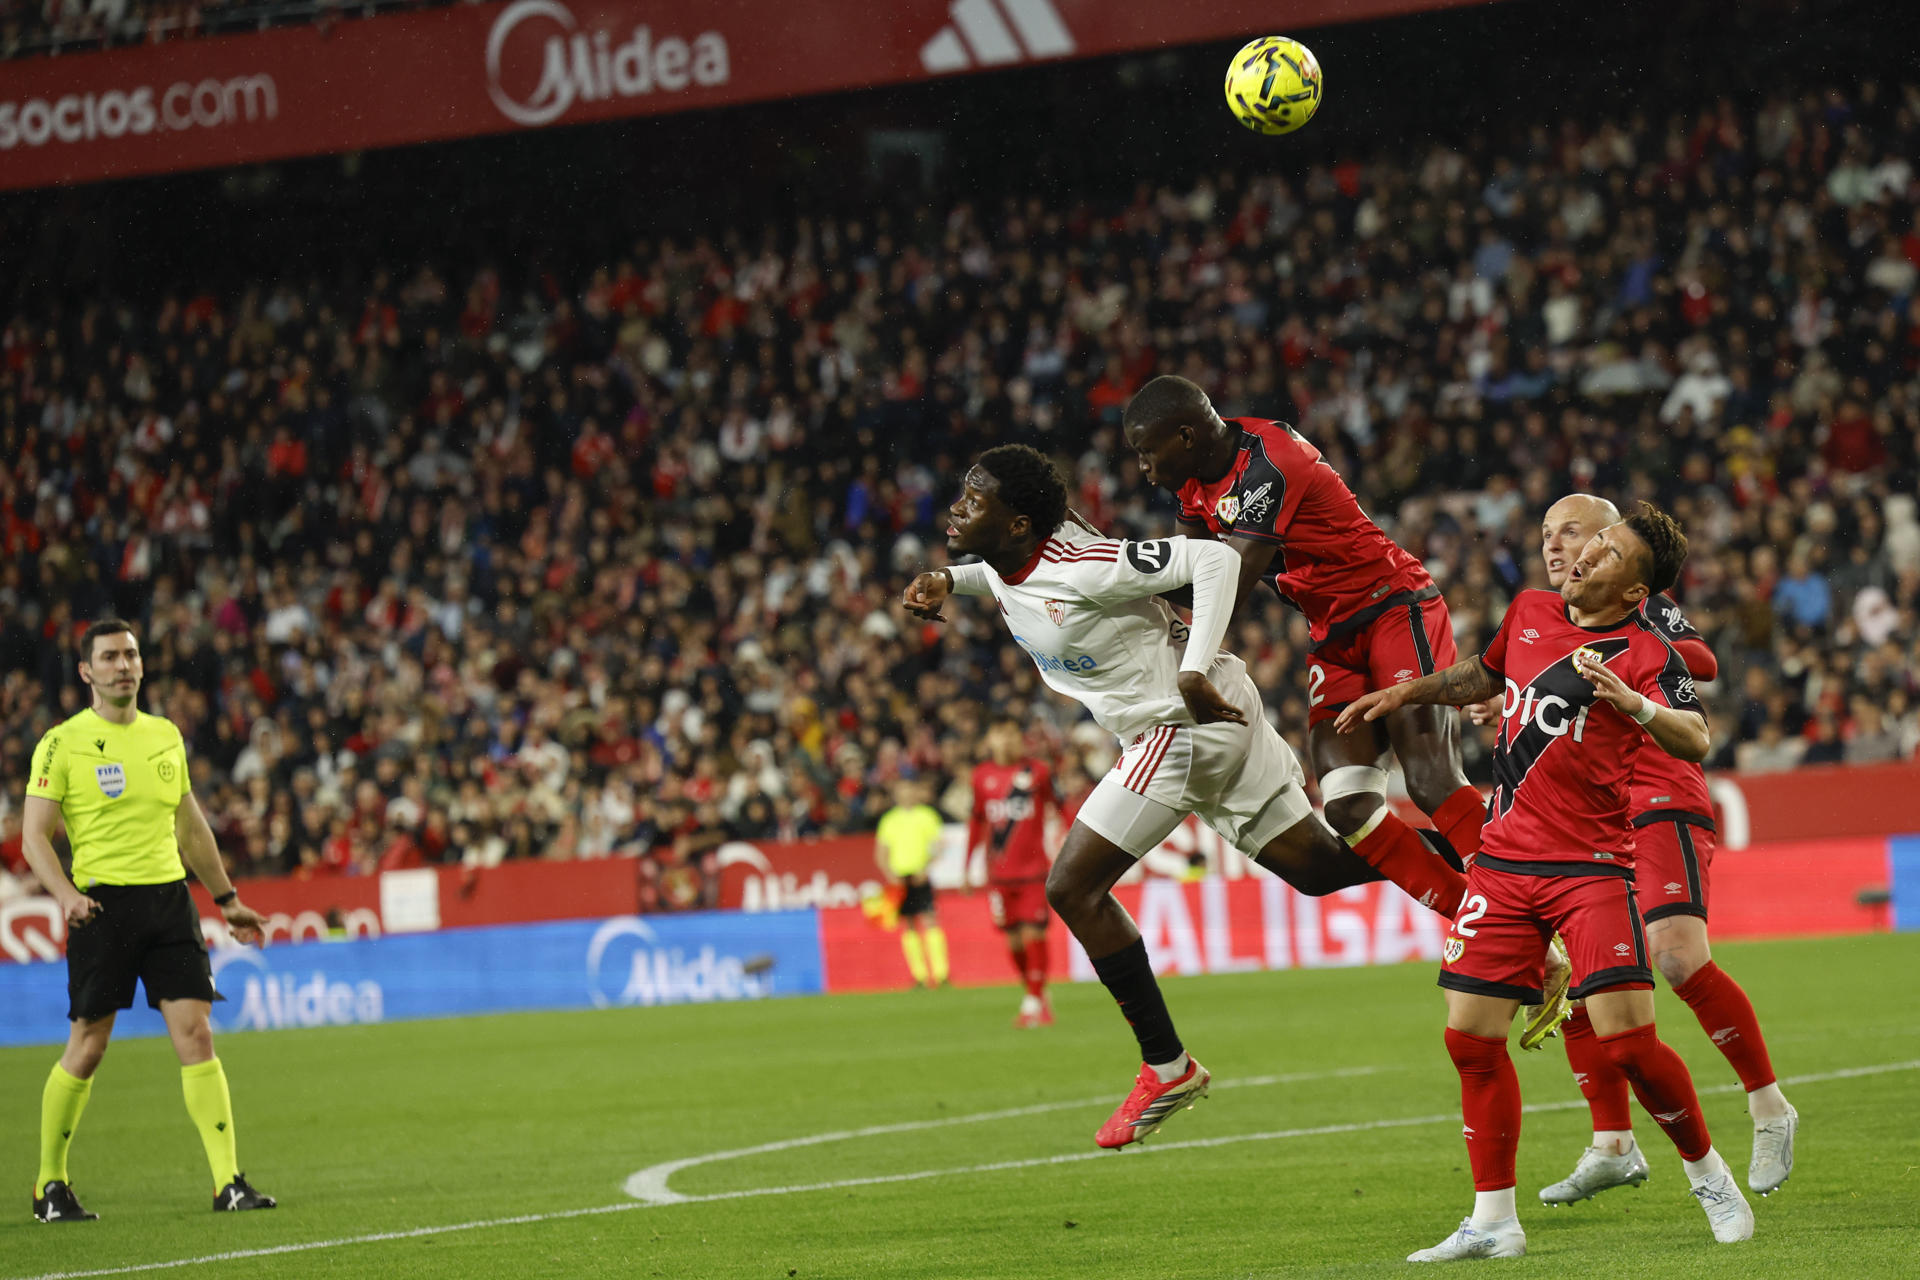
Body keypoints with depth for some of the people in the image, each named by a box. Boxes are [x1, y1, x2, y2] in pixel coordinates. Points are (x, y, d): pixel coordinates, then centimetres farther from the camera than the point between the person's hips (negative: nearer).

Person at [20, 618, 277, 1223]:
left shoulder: (166, 736, 13)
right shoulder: (62, 743, -2)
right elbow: (35, 836, -5)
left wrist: (227, 899, 24)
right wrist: (66, 893, -21)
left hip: (168, 898, 4)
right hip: (102, 902, -4)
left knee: (196, 1033, -5)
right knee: (87, 1047, -1)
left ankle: (229, 1183, -7)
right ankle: (50, 1185, 14)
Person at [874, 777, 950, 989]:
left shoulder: (926, 815, 3)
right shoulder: (889, 819, 12)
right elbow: (881, 853, 13)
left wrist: (924, 868, -13)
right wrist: (890, 874, -3)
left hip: (920, 878, -3)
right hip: (899, 878, 3)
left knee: (929, 921, -12)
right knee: (908, 926, 1)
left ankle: (940, 972, -13)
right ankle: (919, 975, 4)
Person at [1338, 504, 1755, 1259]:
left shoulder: (1645, 653, -8)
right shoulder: (1529, 613, 11)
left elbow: (1694, 742, -25)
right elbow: (1483, 677, 33)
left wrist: (1630, 702, -40)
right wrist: (1407, 693, 27)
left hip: (1591, 869, -6)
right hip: (1503, 861, 6)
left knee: (1627, 1040, -14)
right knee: (1471, 1036, -1)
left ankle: (1708, 1175, 11)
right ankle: (1493, 1222, 8)